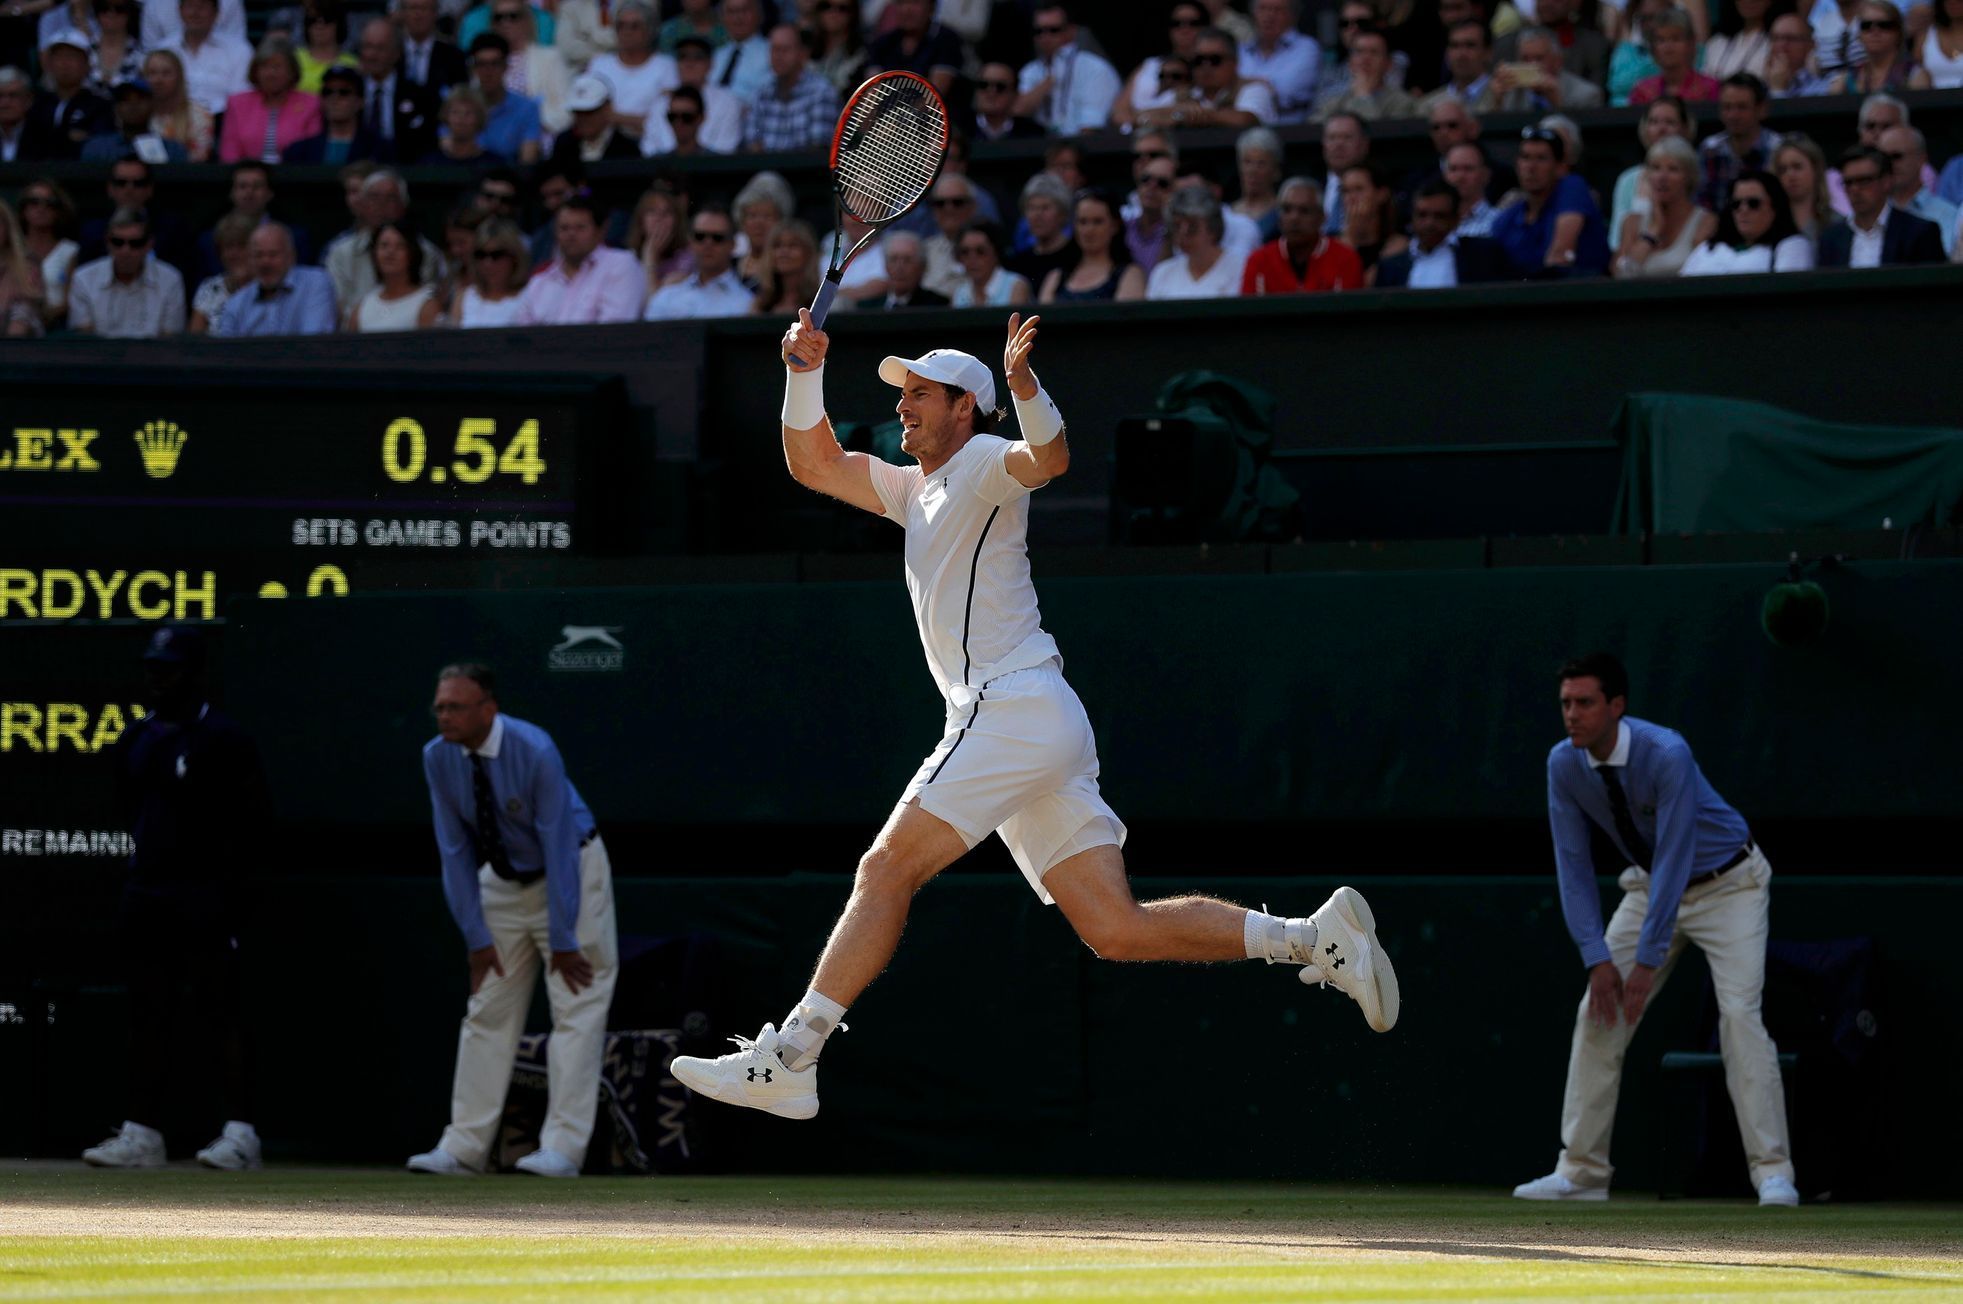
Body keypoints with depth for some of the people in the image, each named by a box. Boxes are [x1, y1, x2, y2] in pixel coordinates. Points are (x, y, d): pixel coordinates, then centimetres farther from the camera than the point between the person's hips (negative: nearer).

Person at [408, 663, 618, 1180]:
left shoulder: (535, 752, -29)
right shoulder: (438, 758, -13)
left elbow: (559, 846, -27)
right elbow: (454, 849, -7)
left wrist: (562, 940, -26)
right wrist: (475, 935, -10)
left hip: (571, 873, -5)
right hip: (502, 880, 5)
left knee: (577, 1009, -11)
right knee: (487, 1011, 3)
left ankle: (562, 1148, -13)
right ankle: (463, 1148, 4)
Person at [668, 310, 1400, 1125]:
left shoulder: (983, 462, -1)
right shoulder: (917, 489, 27)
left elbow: (1050, 460, -23)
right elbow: (814, 466, 28)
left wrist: (1024, 385, -44)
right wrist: (807, 376, 11)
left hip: (1015, 711, -9)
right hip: (1036, 728, 9)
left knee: (886, 871, -10)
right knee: (1116, 929, -1)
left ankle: (786, 1060, -12)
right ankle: (1314, 939, -7)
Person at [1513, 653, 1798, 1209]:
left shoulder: (1665, 754, -34)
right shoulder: (1564, 763, -16)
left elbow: (1674, 858, -33)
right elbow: (1573, 862, -10)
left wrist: (1648, 962, -33)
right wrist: (1597, 957, -18)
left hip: (1728, 885, -6)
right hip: (1650, 885, 6)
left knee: (1739, 1012, -20)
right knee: (1598, 1012, -3)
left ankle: (1773, 1173, -20)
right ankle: (1582, 1172, 3)